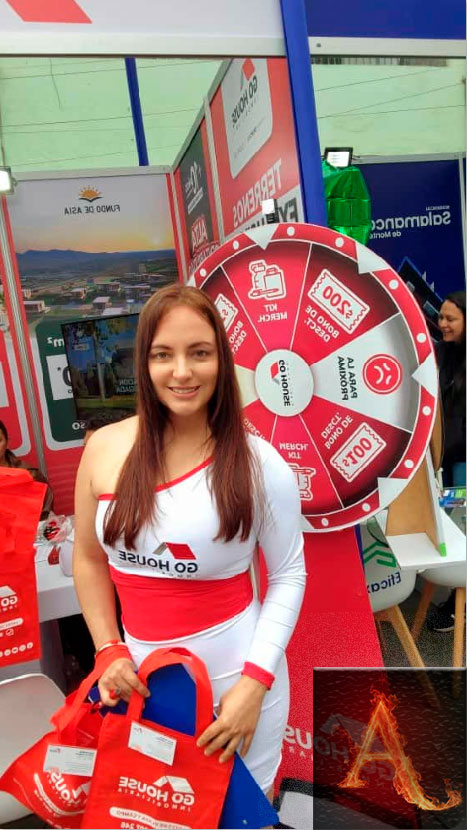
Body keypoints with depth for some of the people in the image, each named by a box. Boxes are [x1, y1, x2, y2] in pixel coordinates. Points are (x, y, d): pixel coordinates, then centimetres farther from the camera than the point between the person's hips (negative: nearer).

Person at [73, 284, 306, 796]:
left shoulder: (258, 463, -14)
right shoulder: (105, 449, -7)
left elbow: (288, 575, -6)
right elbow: (88, 559, 5)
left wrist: (255, 681, -13)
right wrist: (109, 651, 0)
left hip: (236, 675, -2)